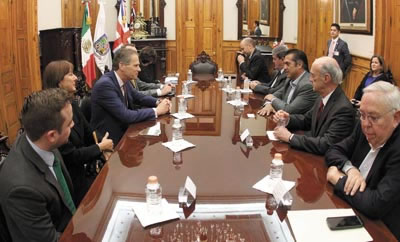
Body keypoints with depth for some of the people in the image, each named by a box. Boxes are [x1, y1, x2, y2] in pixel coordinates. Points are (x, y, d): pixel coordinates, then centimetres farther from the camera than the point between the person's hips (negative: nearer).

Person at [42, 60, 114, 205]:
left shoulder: (72, 105, 4)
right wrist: (100, 147, -10)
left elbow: (89, 135, 9)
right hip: (71, 179, -7)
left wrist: (104, 150, -9)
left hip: (84, 168, 8)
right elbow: (70, 155, -22)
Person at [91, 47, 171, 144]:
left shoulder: (124, 80, -1)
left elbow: (138, 97, 16)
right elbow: (126, 116, -28)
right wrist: (156, 111, -19)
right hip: (110, 138, -7)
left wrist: (158, 102, -2)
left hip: (123, 131, 7)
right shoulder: (105, 84, -24)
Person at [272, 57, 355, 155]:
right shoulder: (322, 98, 1)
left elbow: (325, 145, -29)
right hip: (313, 153, 7)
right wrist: (288, 119, -3)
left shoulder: (344, 109, -24)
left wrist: (290, 137, -24)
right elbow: (306, 120, 17)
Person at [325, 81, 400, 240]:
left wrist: (338, 179, -17)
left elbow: (376, 205, -32)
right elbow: (333, 151, 5)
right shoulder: (365, 127, -5)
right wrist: (350, 168, -16)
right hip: (353, 213, 6)